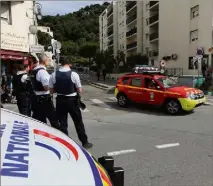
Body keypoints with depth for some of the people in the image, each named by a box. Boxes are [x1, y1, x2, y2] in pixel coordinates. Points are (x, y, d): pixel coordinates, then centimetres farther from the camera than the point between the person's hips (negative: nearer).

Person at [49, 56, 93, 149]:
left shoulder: (54, 75, -4)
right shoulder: (74, 74, -12)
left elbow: (51, 90, 1)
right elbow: (79, 90, -8)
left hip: (60, 100, 2)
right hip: (72, 100, -2)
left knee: (62, 123, 12)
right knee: (78, 122, 10)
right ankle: (84, 142, 20)